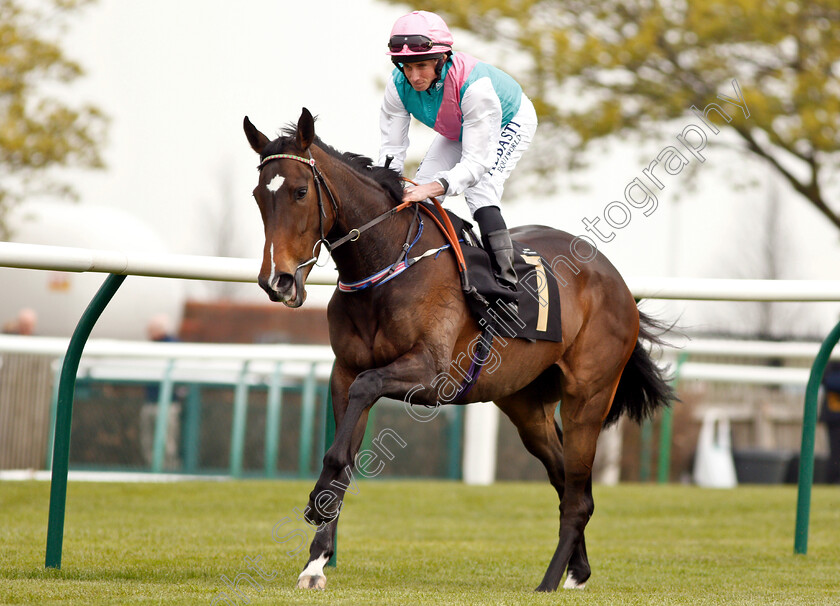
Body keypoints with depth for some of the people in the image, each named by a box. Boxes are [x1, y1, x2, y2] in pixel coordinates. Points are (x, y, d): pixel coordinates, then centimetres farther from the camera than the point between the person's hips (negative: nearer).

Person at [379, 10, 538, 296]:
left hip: (509, 122, -6)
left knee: (480, 191, -27)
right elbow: (392, 147, -23)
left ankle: (506, 281, -26)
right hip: (457, 130, 6)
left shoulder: (473, 85, -44)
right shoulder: (399, 85, -29)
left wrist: (435, 187, -61)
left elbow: (476, 162, -45)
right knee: (417, 197, -4)